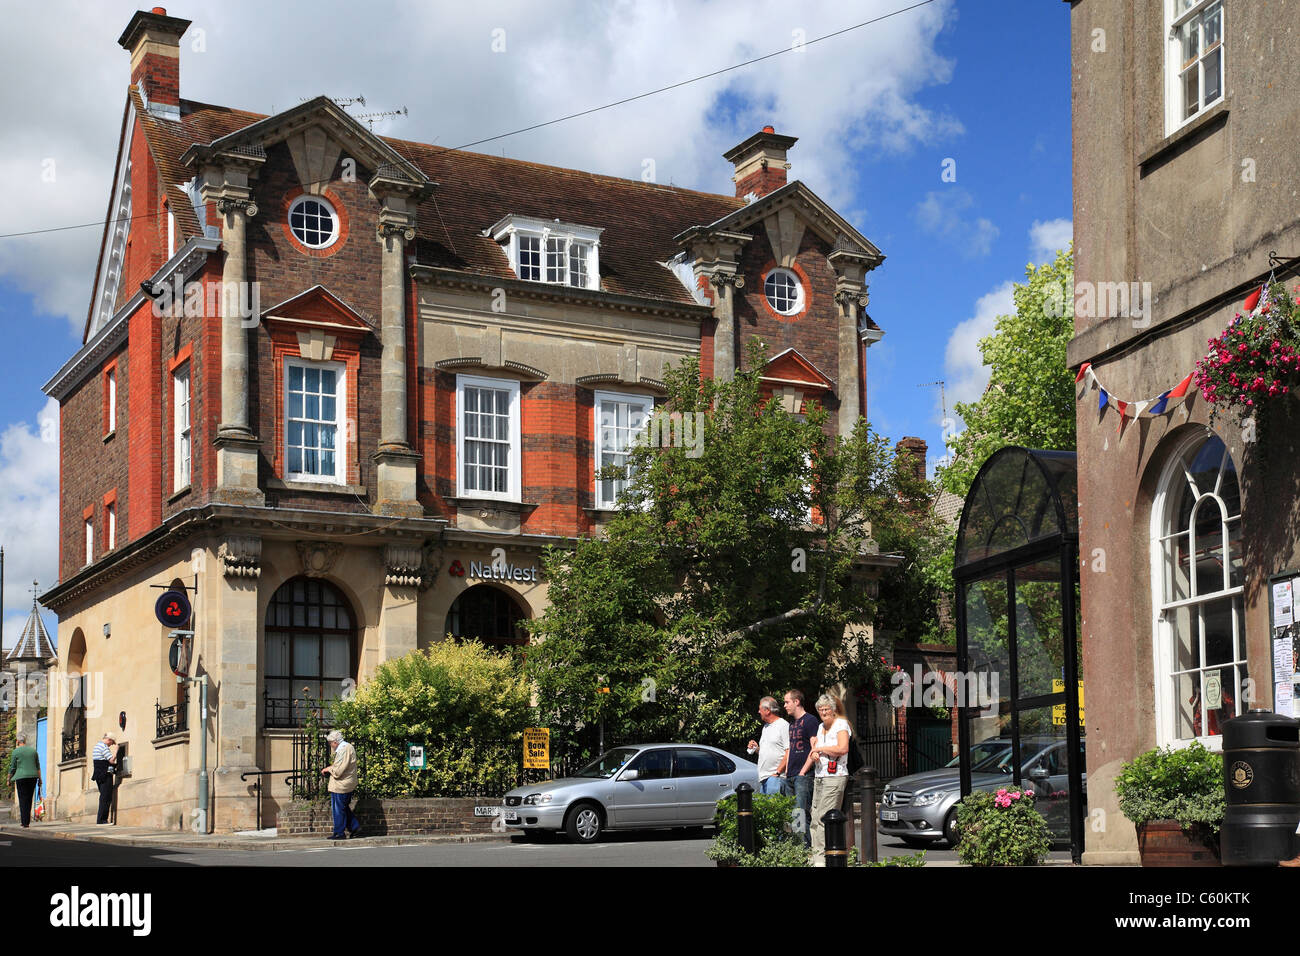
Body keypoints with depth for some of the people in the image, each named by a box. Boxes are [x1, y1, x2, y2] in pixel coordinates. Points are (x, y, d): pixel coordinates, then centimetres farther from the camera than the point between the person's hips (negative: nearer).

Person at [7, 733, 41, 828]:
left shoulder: (16, 751, -2)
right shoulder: (33, 750, 10)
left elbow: (12, 767, 1)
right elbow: (38, 766, 13)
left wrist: (9, 779, 14)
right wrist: (39, 779, 17)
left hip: (21, 777, -4)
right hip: (33, 776, 4)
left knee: (23, 799, 0)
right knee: (29, 799, 12)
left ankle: (25, 822, -4)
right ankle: (27, 821, 13)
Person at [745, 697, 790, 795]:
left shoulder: (784, 726, -7)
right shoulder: (765, 727, 22)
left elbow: (789, 753, -14)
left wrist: (777, 772, -16)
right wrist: (756, 748, 9)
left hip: (775, 777, -9)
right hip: (763, 776, 9)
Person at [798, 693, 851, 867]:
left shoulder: (841, 724, -5)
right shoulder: (821, 727, 19)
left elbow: (843, 748, -20)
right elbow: (814, 749, 29)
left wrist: (820, 749, -10)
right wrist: (803, 771, 23)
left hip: (835, 777, -8)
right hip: (819, 778, 8)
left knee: (824, 818, -13)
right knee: (816, 818, 3)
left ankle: (822, 857, -14)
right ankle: (816, 855, 5)